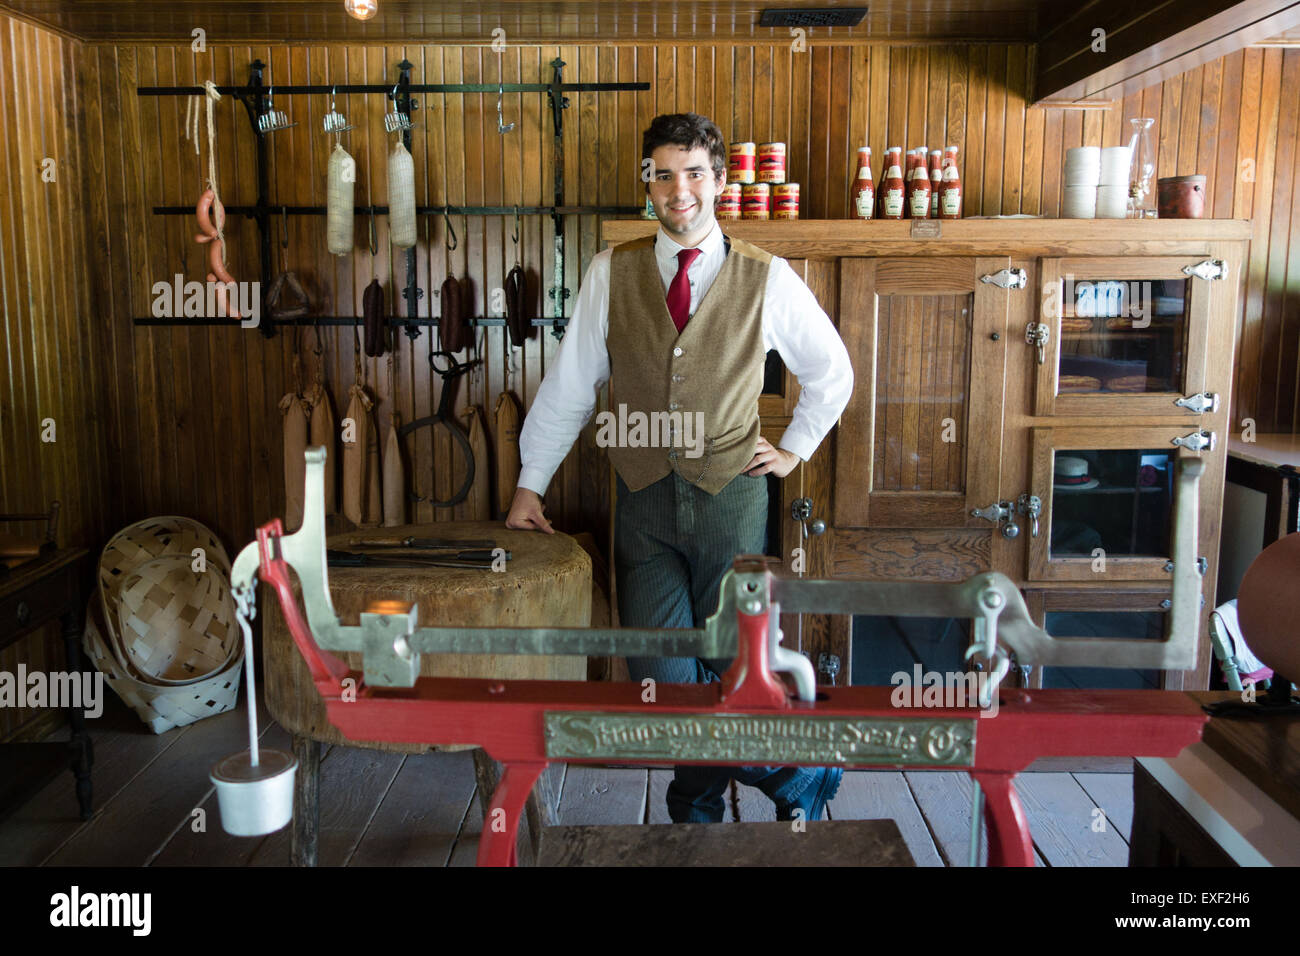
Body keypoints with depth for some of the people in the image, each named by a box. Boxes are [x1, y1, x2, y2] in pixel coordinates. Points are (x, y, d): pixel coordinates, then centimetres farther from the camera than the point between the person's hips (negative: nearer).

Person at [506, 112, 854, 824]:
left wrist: (793, 450, 10)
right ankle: (800, 775, 21)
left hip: (731, 498, -1)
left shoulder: (767, 279, 1)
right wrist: (530, 483, 6)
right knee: (661, 675, -3)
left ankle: (699, 808, 31)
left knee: (723, 667, 3)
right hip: (646, 499, 1)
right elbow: (570, 383, 6)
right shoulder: (611, 273, 4)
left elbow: (832, 372, 15)